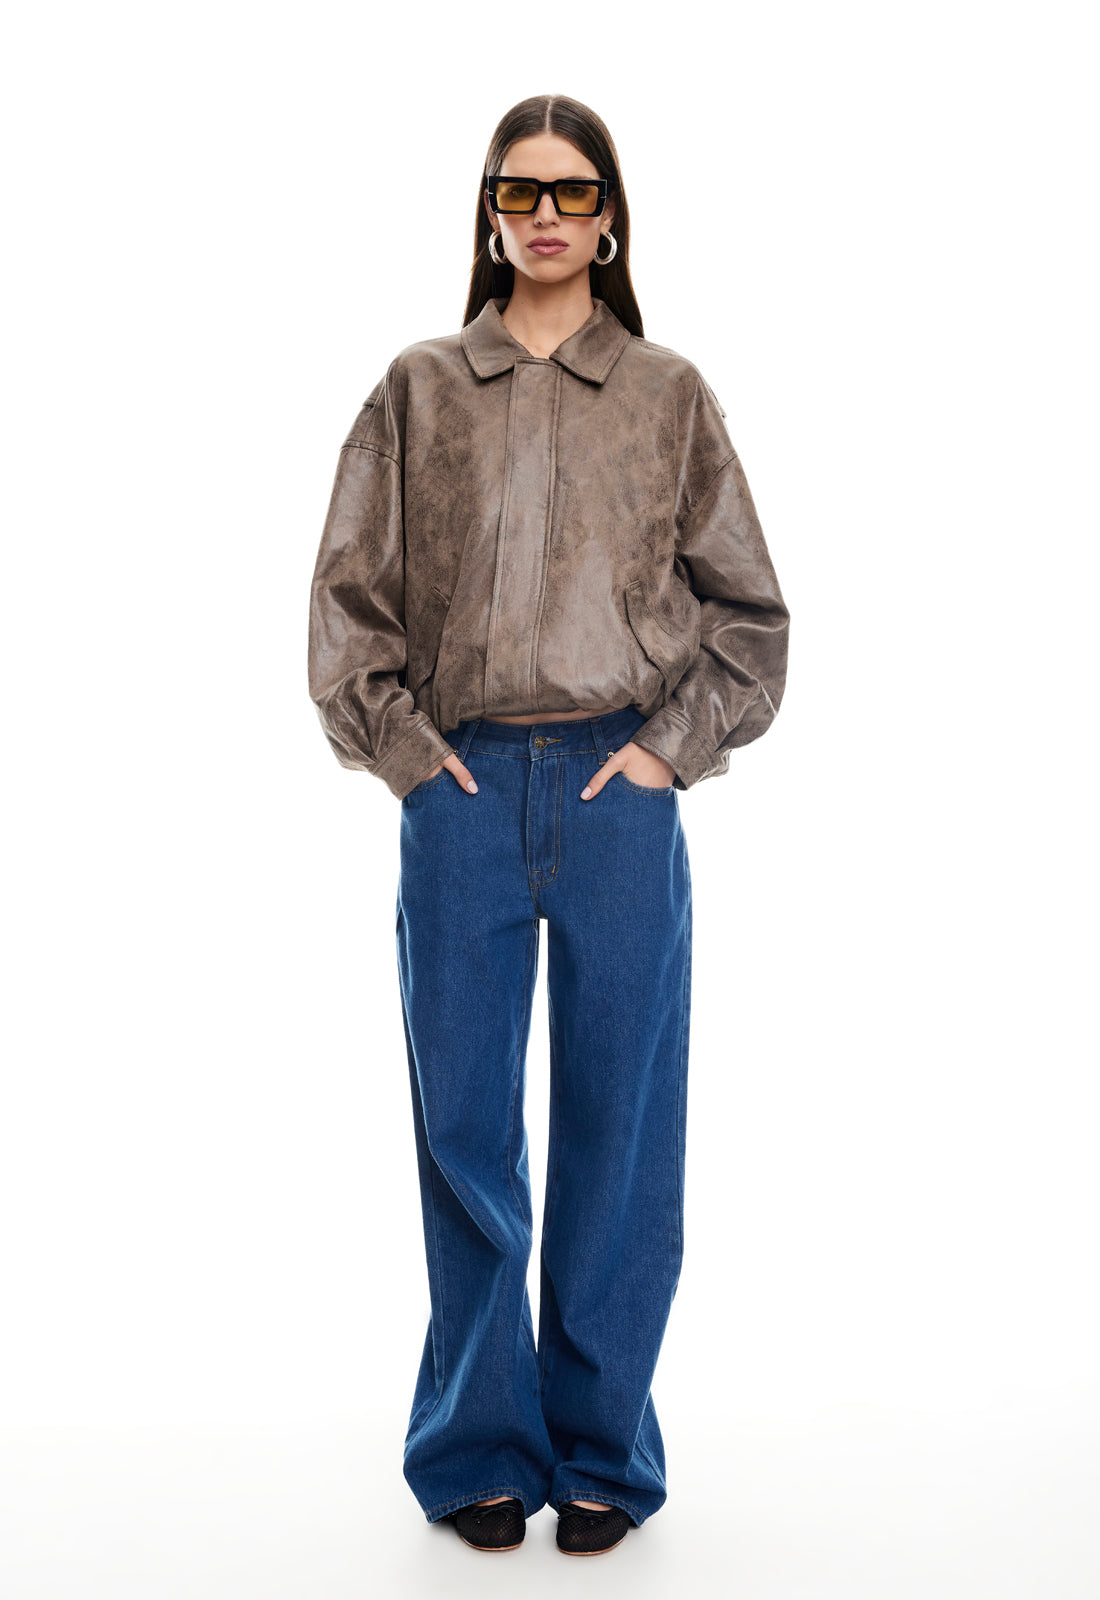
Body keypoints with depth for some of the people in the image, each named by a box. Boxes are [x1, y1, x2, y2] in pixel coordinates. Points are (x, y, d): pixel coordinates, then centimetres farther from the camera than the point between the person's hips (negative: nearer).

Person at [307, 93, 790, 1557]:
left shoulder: (670, 396, 8)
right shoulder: (418, 394, 9)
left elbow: (749, 610, 9)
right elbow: (349, 597, 8)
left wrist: (672, 747, -2)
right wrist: (404, 749, -2)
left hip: (620, 792, 0)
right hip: (461, 791, 1)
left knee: (617, 1127, 4)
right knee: (464, 1126, 5)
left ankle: (601, 1450, 19)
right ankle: (482, 1449, 19)